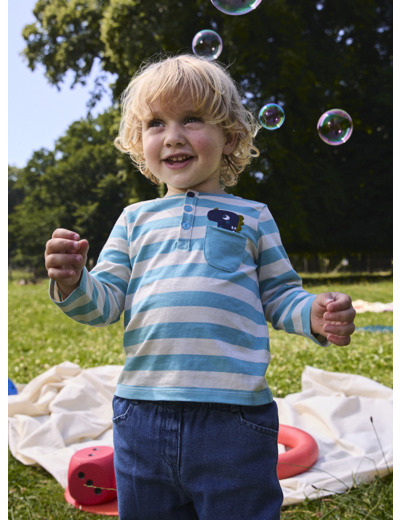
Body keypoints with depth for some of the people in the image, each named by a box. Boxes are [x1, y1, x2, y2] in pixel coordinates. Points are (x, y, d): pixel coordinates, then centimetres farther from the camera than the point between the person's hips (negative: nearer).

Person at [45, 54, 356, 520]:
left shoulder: (252, 217, 7)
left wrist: (316, 315, -12)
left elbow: (280, 296, 8)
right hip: (143, 413, 3)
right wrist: (72, 282, -12)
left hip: (234, 415, -2)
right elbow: (105, 303, 9)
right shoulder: (136, 220, 12)